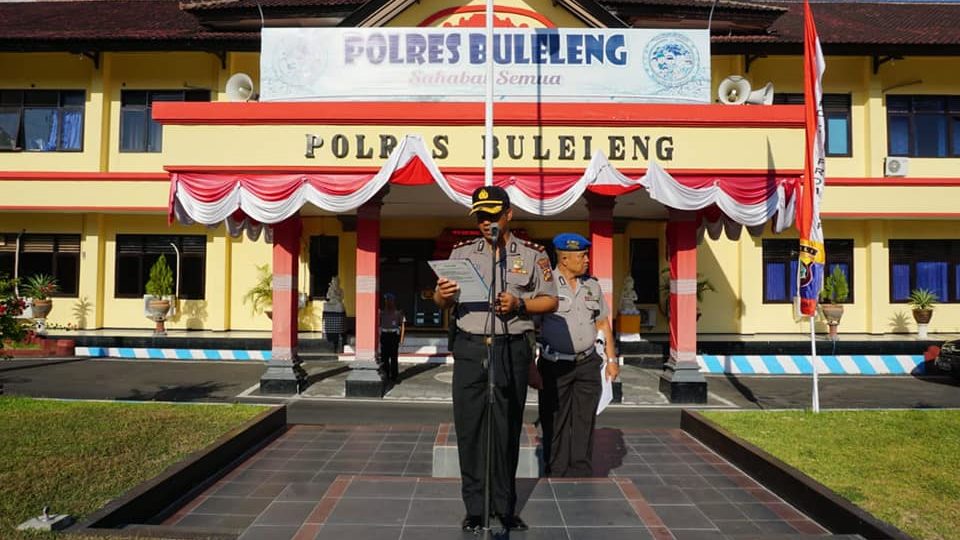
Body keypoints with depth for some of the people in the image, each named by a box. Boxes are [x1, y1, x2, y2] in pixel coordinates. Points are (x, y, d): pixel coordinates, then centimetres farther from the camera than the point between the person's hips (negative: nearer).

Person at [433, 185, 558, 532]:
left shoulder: (533, 254, 8)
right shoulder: (462, 252, 13)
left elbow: (550, 301, 6)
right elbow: (442, 302, 12)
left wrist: (519, 303, -11)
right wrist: (442, 295, -11)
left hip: (512, 350, -1)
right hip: (470, 349, 1)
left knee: (507, 429, 6)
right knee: (469, 428, 1)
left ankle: (505, 508, 19)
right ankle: (475, 508, 14)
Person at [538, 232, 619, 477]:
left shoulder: (592, 285, 10)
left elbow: (603, 324, 17)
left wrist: (612, 359, 13)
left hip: (588, 363, 5)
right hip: (556, 365, -4)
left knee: (585, 421, 8)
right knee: (555, 423, 3)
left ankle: (582, 472, 18)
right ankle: (557, 473, 16)